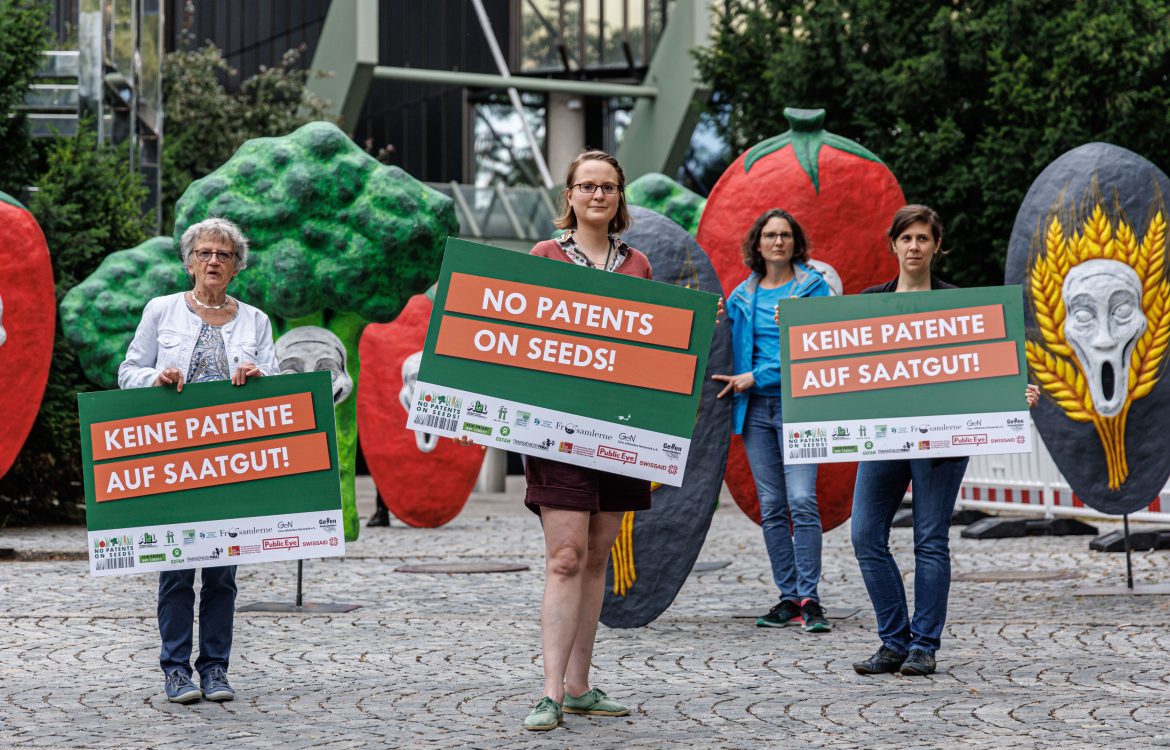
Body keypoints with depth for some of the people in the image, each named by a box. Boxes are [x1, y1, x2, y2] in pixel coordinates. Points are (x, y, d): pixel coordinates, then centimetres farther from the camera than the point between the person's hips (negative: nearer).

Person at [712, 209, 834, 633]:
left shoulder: (812, 286, 0)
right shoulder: (742, 296, 14)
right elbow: (731, 347, 20)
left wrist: (756, 377, -12)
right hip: (755, 409, 5)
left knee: (801, 501, -15)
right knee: (771, 507, 5)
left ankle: (809, 599, -12)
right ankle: (788, 597, 11)